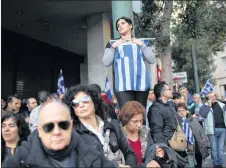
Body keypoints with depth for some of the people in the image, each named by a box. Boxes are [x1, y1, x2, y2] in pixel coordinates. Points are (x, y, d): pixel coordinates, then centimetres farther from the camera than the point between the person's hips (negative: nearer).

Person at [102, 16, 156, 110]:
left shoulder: (141, 42, 21)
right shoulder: (112, 43, 18)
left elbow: (152, 60, 9)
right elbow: (106, 63, 6)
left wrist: (142, 45, 2)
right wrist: (113, 47, -1)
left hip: (141, 83, 2)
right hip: (122, 84, -1)